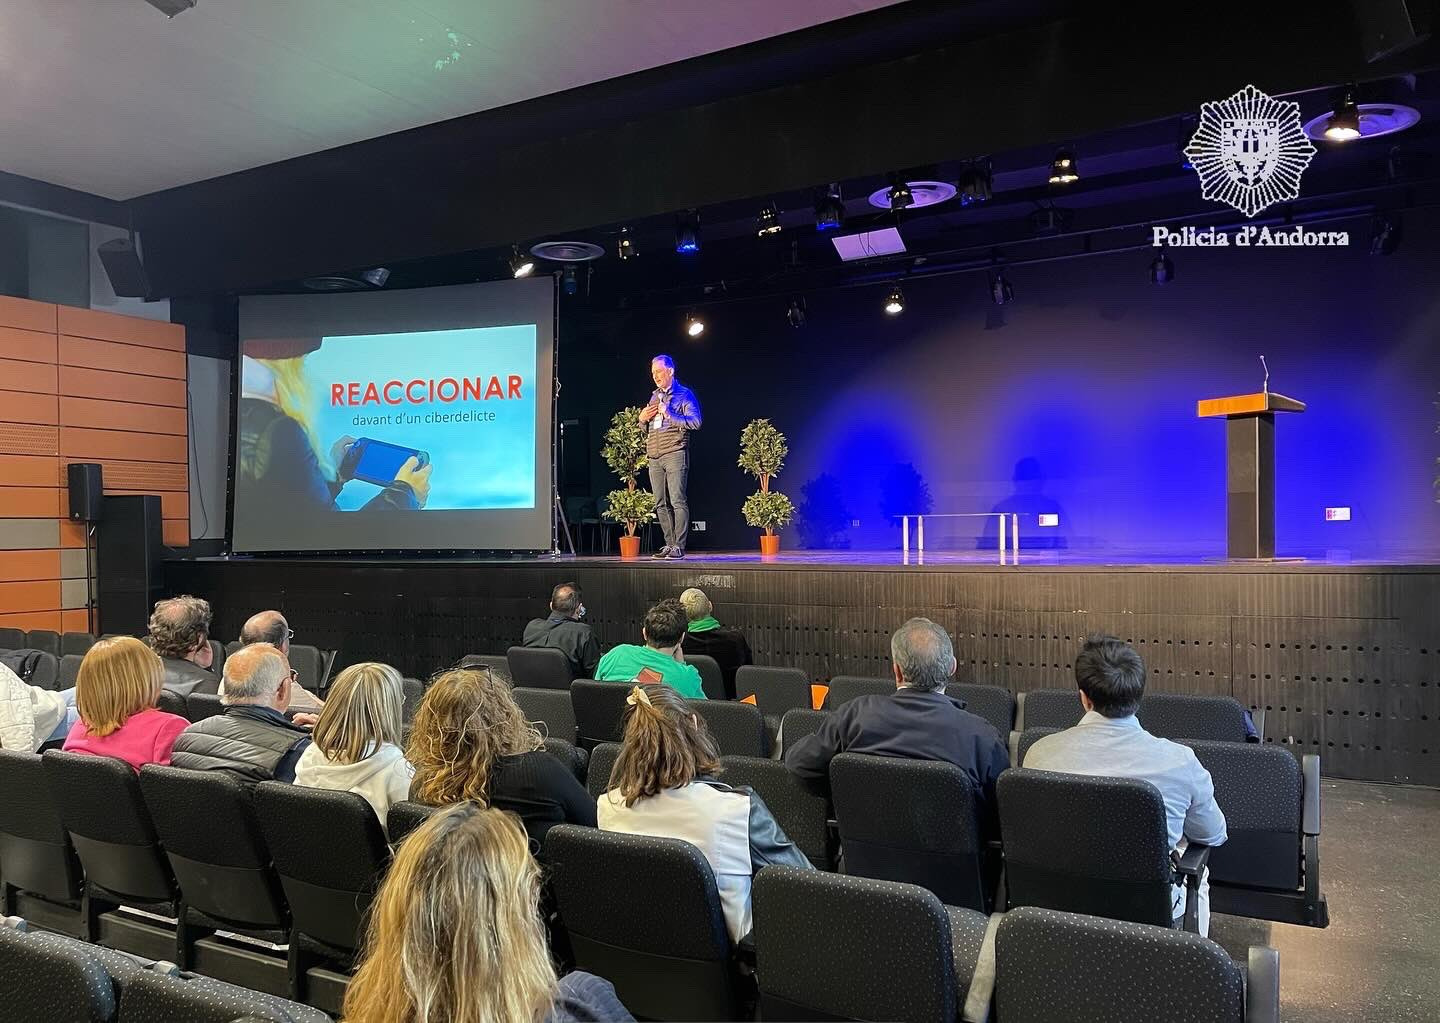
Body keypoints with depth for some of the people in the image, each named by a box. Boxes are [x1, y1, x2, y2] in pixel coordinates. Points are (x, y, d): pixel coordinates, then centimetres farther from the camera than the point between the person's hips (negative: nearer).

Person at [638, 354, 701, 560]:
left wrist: (669, 415, -13)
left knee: (678, 501, -11)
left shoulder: (684, 394, 3)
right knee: (661, 504, 5)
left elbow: (695, 422, -10)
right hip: (654, 456, 7)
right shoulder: (654, 396, 22)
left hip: (675, 454, -7)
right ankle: (669, 544, 11)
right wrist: (642, 419, 7)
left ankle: (679, 546, -11)